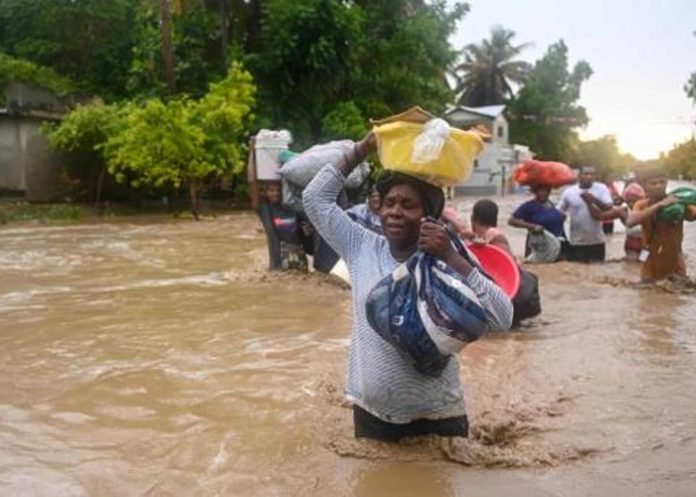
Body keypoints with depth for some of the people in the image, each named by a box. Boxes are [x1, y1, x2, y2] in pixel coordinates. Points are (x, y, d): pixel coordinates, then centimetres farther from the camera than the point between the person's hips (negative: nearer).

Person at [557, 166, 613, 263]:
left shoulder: (601, 188, -1)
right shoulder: (568, 192, -1)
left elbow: (609, 208, -12)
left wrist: (594, 200, -28)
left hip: (597, 241, 0)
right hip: (576, 242, 0)